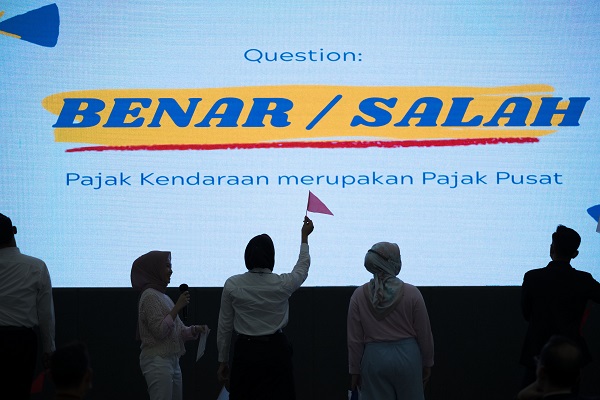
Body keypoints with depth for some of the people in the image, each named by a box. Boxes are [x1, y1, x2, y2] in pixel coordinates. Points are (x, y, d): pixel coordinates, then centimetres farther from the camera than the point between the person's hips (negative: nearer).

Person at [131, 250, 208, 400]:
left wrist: (195, 330, -1)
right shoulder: (150, 296, -11)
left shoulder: (162, 296, 16)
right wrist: (177, 307, -17)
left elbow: (177, 330, 16)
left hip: (172, 361, 9)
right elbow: (159, 331, -19)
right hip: (158, 362, -9)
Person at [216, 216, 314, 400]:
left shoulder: (232, 285, -7)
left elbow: (224, 327, 0)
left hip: (245, 352, 1)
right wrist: (304, 236, 30)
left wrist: (223, 361, 11)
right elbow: (302, 267, 16)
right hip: (275, 351, 0)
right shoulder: (282, 284, -7)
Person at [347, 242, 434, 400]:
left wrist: (354, 370, 6)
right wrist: (427, 363, 11)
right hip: (407, 356, -1)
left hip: (374, 357, 1)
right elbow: (424, 334, -2)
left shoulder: (359, 295, -5)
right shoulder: (411, 293, -8)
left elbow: (355, 339, -2)